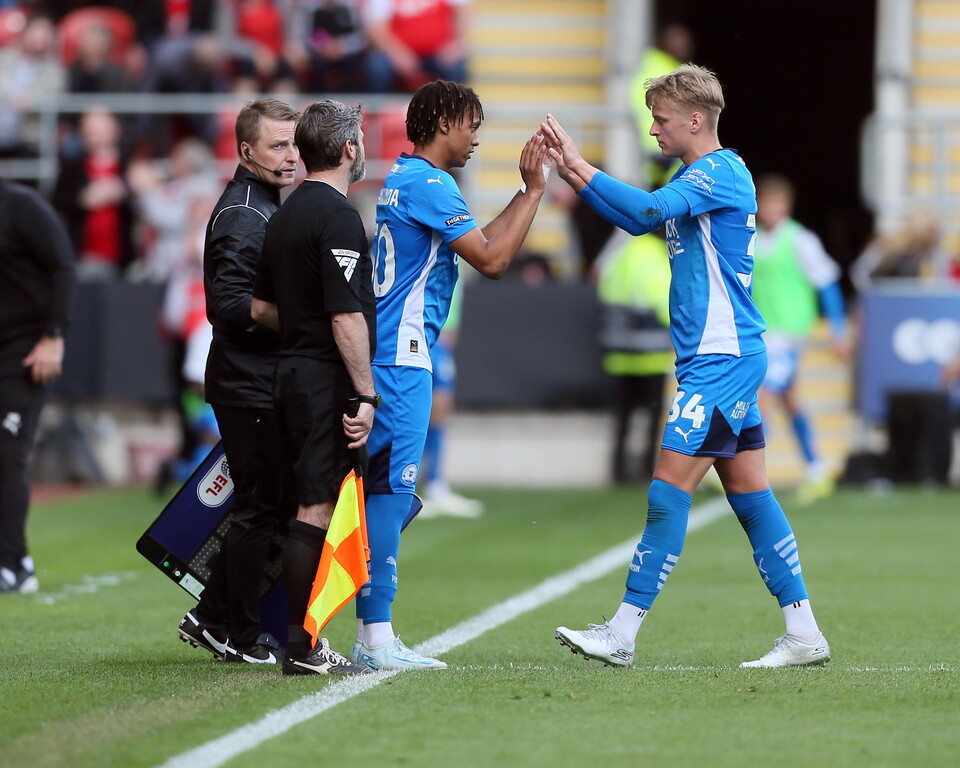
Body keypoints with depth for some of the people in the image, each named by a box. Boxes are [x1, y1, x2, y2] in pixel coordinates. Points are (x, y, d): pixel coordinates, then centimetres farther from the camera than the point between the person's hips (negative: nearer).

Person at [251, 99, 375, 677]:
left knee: (313, 504, 13)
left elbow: (262, 307, 20)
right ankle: (304, 646, -9)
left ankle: (305, 641, 15)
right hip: (329, 380, -10)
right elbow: (347, 315, -19)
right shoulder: (337, 217, -15)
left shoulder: (286, 215, 15)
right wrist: (365, 395, -19)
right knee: (318, 508, -9)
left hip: (294, 371, 10)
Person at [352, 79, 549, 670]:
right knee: (389, 491, -10)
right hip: (402, 359, -10)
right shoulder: (427, 183, -12)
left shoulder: (404, 178, 19)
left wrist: (527, 190, 20)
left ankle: (373, 636, 12)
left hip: (392, 356, 10)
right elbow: (492, 260, -14)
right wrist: (535, 191, -7)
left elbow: (481, 243, 25)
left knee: (387, 493, 11)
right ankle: (377, 638, -11)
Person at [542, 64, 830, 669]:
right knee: (749, 493, 9)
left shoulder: (722, 171, -13)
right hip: (721, 356, 10)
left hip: (723, 358, -10)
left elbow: (649, 210, -27)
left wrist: (580, 166, -23)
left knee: (669, 488, -11)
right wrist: (574, 176, 13)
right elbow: (643, 219, 26)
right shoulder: (699, 177, 17)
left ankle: (622, 634, -11)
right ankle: (804, 634, 10)